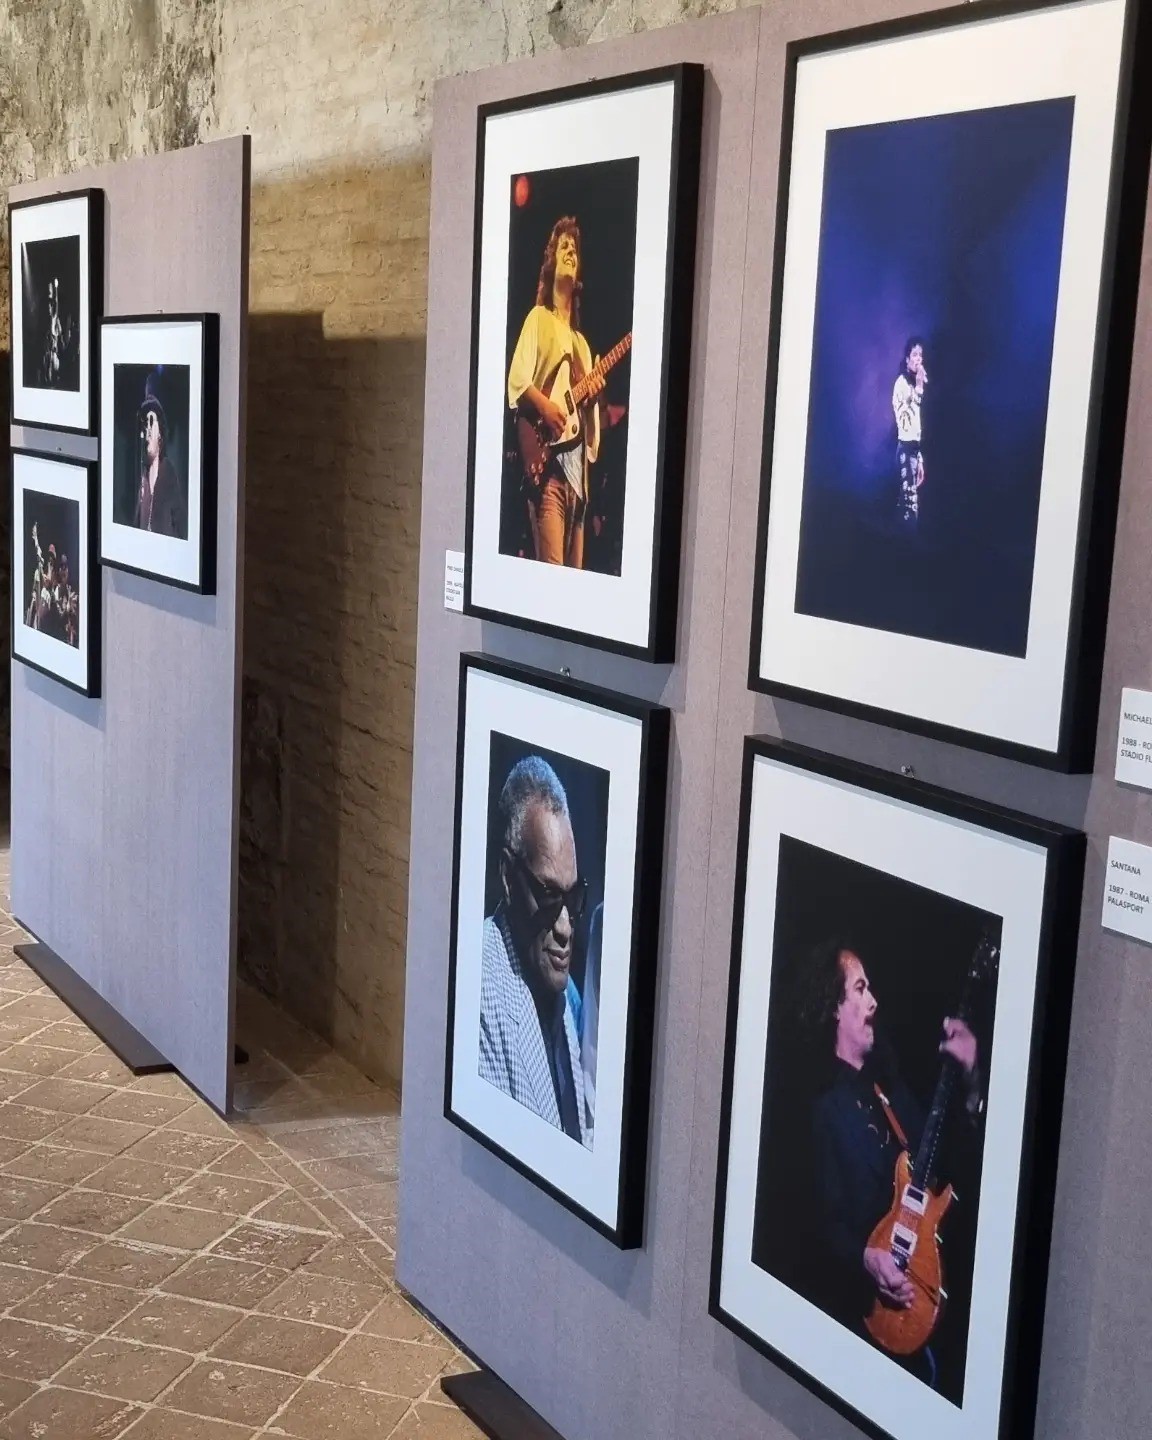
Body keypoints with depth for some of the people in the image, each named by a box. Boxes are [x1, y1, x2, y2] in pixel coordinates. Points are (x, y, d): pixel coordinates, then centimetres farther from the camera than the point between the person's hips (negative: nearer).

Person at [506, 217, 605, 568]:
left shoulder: (581, 341, 24)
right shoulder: (538, 318, 6)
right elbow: (516, 381, -6)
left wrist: (593, 397, 2)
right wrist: (544, 406, -22)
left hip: (577, 464, 7)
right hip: (546, 461, -7)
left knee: (575, 571, 5)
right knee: (551, 567, -17)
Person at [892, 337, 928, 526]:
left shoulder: (914, 384, 15)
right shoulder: (902, 383, -11)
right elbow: (906, 422, -23)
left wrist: (920, 459, 16)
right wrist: (919, 388, -22)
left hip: (914, 447, 9)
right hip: (906, 448, -9)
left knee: (909, 502, 8)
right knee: (910, 505, -11)